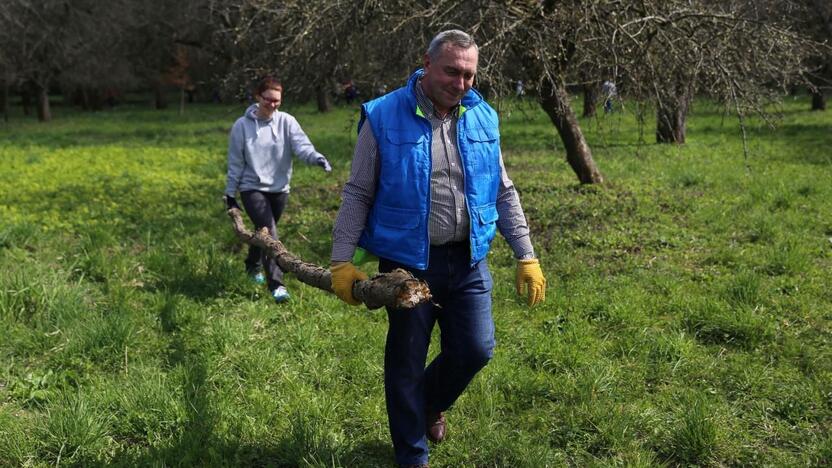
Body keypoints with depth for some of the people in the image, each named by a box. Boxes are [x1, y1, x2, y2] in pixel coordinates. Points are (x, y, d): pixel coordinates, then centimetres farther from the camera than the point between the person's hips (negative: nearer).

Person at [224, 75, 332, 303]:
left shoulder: (286, 122, -3)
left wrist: (316, 157, -41)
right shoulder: (242, 125, -5)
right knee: (270, 233, -17)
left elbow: (301, 145, -20)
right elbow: (235, 163, 0)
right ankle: (276, 284, -17)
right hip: (252, 188, -3)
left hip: (279, 189, 3)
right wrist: (230, 193, 3)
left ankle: (253, 266, 45)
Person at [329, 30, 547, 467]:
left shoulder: (482, 118, 3)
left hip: (469, 261, 4)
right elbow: (357, 195, -5)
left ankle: (431, 402, 40)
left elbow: (503, 194, 9)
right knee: (406, 362, 7)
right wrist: (342, 261, -10)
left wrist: (526, 257, 6)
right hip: (407, 263, -3)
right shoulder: (384, 118, -9)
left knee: (475, 350, 7)